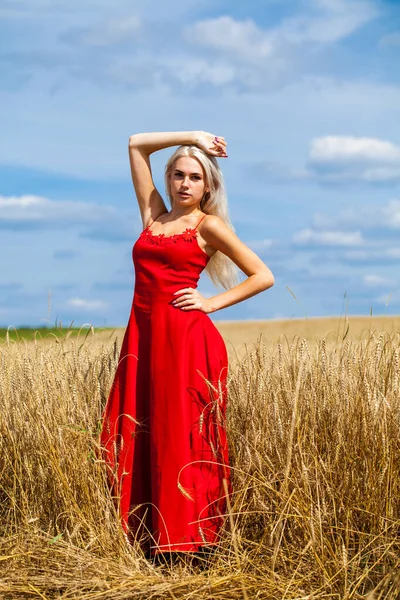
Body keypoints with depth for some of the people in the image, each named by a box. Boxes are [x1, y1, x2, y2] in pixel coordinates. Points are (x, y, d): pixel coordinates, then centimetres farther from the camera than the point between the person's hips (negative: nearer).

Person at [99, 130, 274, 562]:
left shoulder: (208, 226, 3)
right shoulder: (153, 216, 16)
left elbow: (263, 276, 2)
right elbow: (136, 145, 19)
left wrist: (211, 303, -2)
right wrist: (190, 137, 16)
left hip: (186, 340, -5)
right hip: (143, 336, 5)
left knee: (182, 439, -3)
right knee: (136, 438, 2)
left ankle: (186, 540, 3)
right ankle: (145, 537, 9)